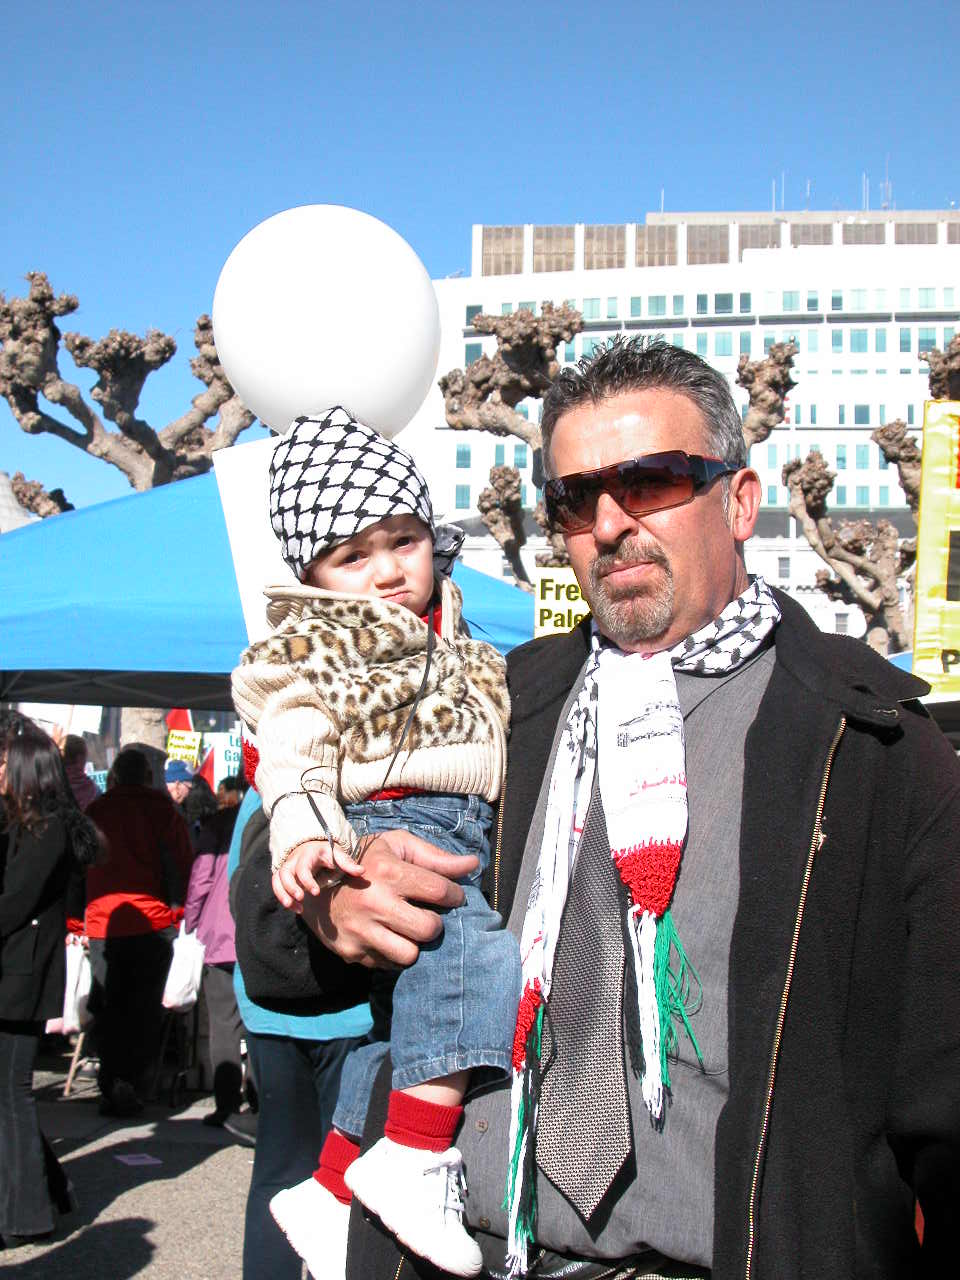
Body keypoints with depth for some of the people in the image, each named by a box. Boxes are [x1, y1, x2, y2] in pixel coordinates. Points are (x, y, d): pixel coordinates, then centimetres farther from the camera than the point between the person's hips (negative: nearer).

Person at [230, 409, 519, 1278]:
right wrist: (303, 838, -29)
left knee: (408, 1010, 9)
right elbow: (291, 760, -12)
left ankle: (331, 1191, 23)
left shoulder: (454, 652, 23)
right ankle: (413, 1158, -27)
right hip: (380, 829, -7)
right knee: (477, 951, -30)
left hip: (461, 839, 8)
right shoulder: (312, 655, 1)